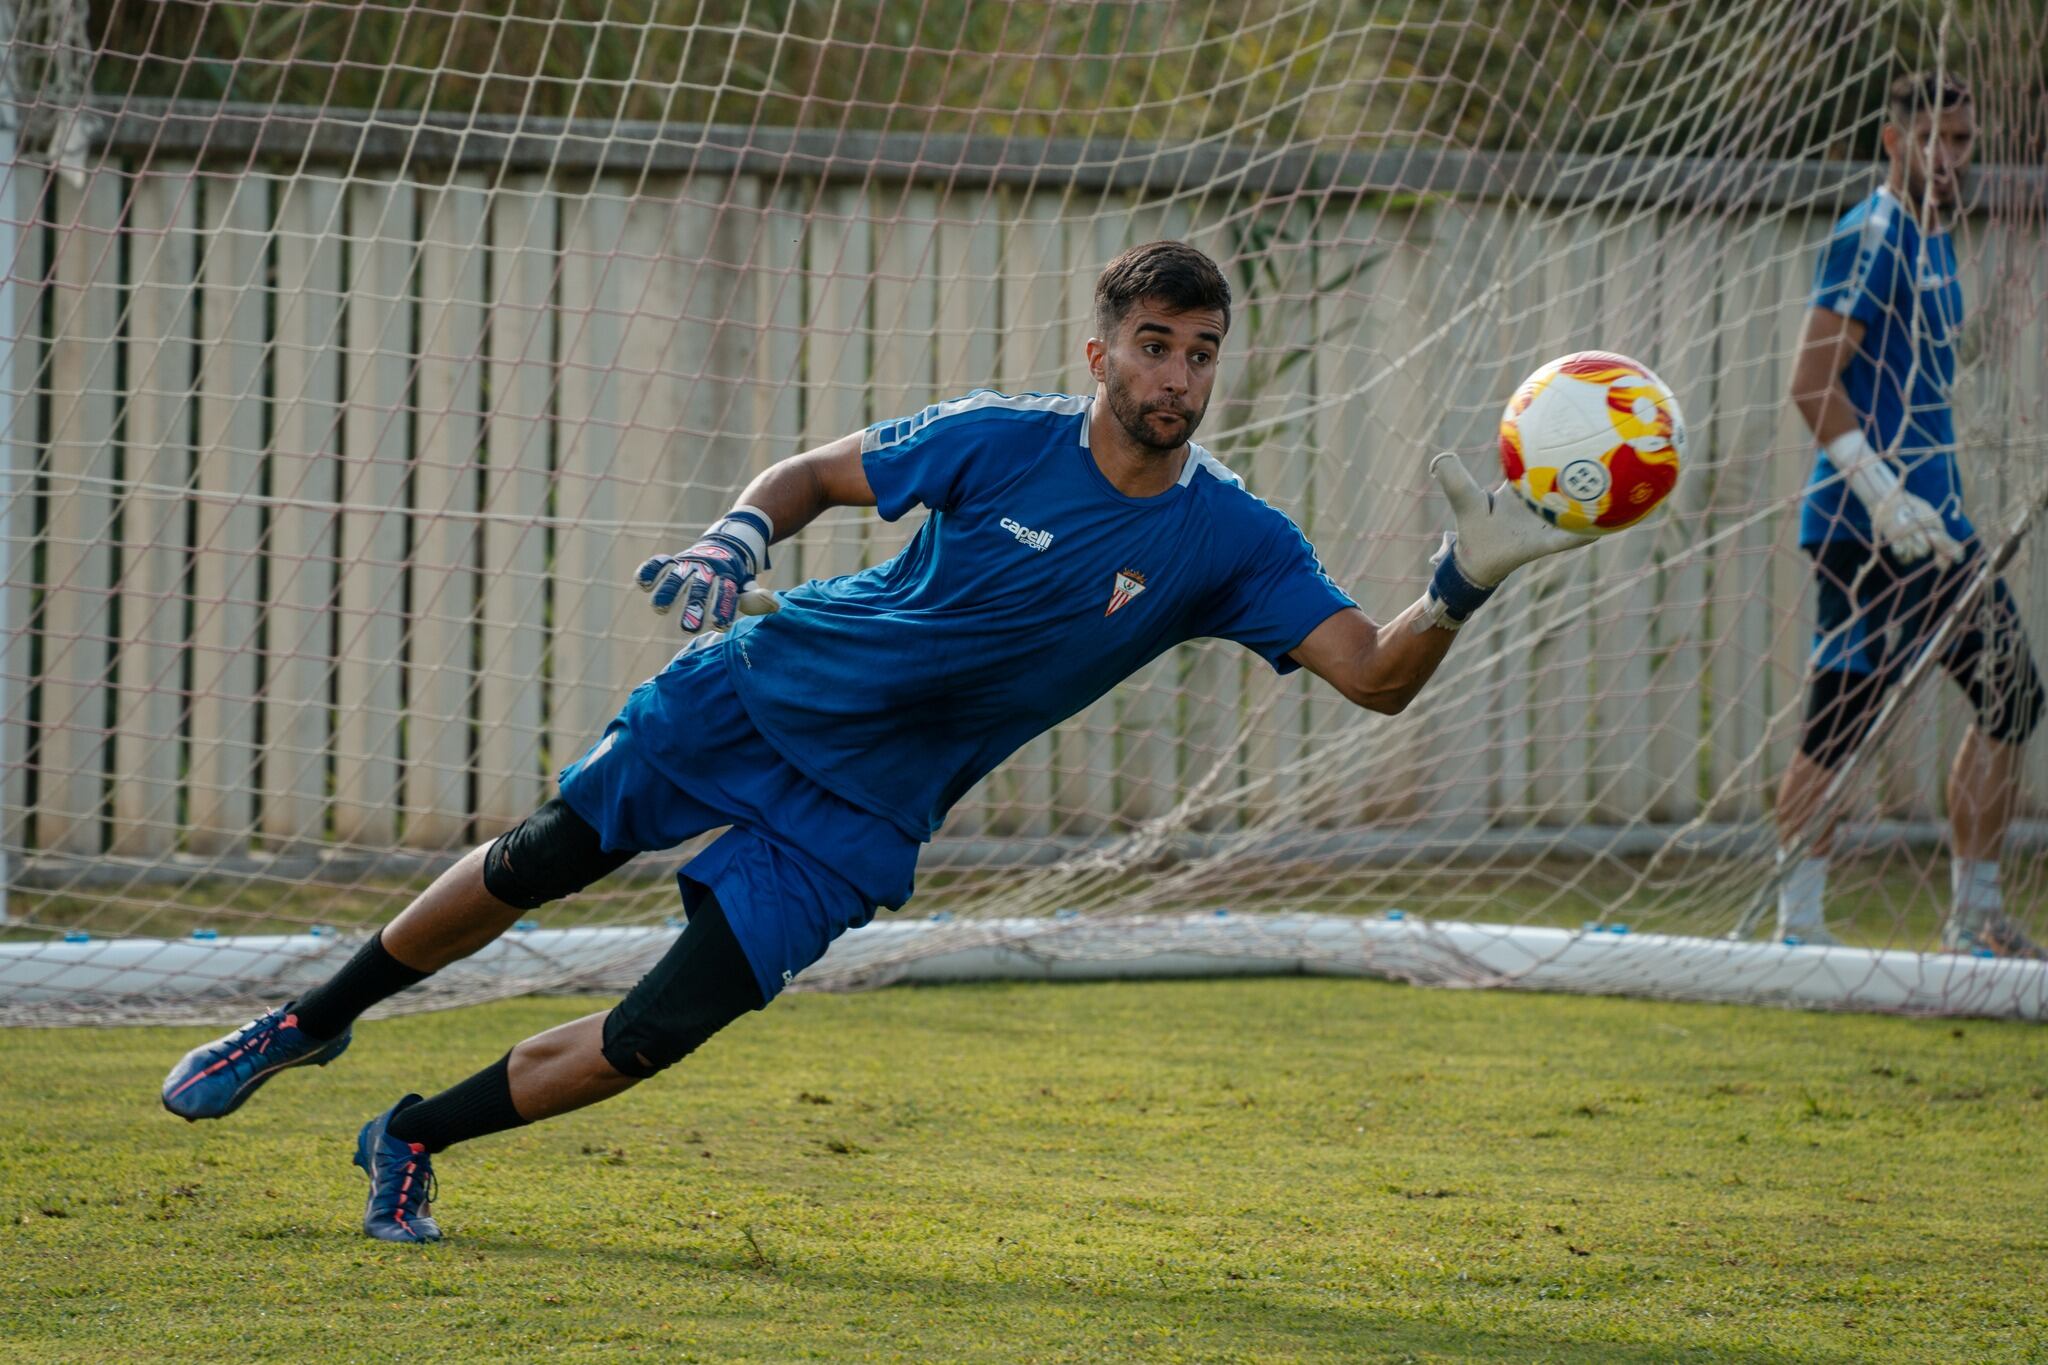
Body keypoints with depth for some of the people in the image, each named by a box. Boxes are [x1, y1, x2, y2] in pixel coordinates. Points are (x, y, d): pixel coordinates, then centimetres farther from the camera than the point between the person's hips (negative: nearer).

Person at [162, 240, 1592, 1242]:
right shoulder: (1002, 441, -16)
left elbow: (1376, 676, -22)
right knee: (532, 868, 6)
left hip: (861, 814, 0)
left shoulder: (1229, 544, -15)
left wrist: (1462, 585, -40)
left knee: (653, 1038, -7)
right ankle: (317, 1019, 33)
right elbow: (814, 473, -1)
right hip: (762, 692, 0)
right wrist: (737, 538, -22)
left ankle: (417, 1141, 15)